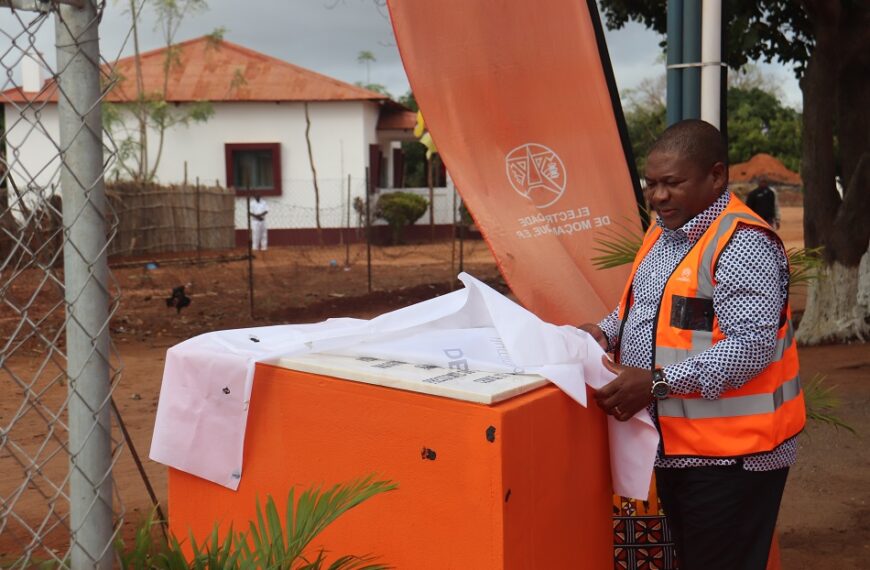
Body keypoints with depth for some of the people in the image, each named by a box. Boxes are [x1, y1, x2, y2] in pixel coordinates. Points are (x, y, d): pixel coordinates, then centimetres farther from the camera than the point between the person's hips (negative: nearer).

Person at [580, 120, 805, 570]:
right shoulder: (663, 233, 10)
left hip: (729, 452, -9)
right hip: (674, 444, 9)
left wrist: (658, 382, -28)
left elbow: (752, 345, -25)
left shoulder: (742, 243, -18)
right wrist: (606, 332, 3)